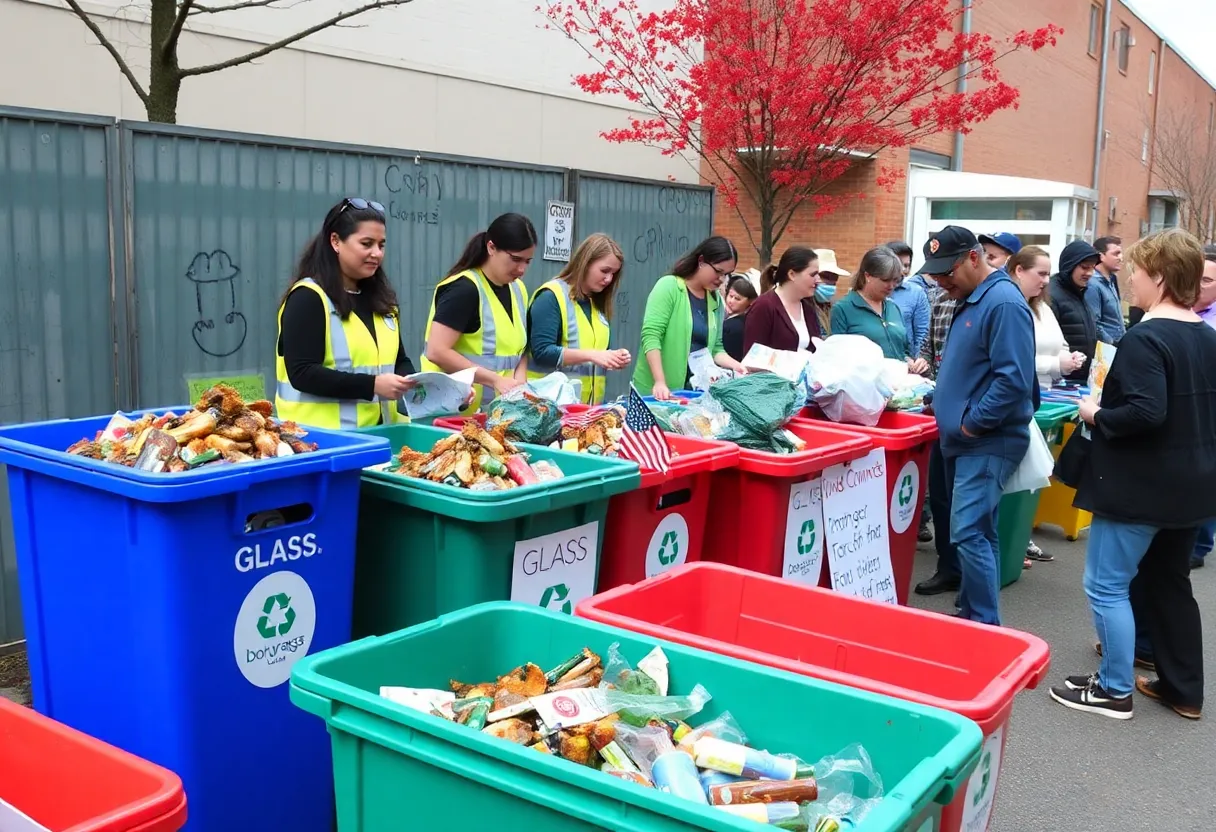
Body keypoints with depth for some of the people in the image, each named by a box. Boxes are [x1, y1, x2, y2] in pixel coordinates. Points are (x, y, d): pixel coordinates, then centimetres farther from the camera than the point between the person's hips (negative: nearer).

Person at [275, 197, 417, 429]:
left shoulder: (382, 299, 12)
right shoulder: (307, 298, -9)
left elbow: (399, 360, 18)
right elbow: (302, 373, -17)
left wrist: (412, 382, -4)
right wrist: (372, 385, -23)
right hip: (322, 434, -7)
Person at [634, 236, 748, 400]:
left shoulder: (715, 299, 8)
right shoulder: (668, 287, -9)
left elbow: (715, 348, 14)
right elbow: (650, 335, -17)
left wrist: (735, 365, -5)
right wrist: (660, 382, -26)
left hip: (695, 391, 5)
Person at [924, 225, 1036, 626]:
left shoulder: (1004, 303, -16)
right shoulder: (968, 300, 14)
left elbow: (1014, 380, -23)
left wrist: (972, 423, -17)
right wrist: (944, 402, 14)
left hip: (987, 443, -10)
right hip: (963, 440, 10)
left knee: (969, 534, -12)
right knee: (977, 533, 15)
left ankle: (986, 627, -3)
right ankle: (971, 612, 24)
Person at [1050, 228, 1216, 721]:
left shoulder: (1145, 338, -20)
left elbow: (1145, 412, -30)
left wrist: (1097, 416, -14)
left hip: (1141, 485, -9)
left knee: (1106, 585, 2)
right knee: (1170, 582, 19)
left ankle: (1114, 690, 11)